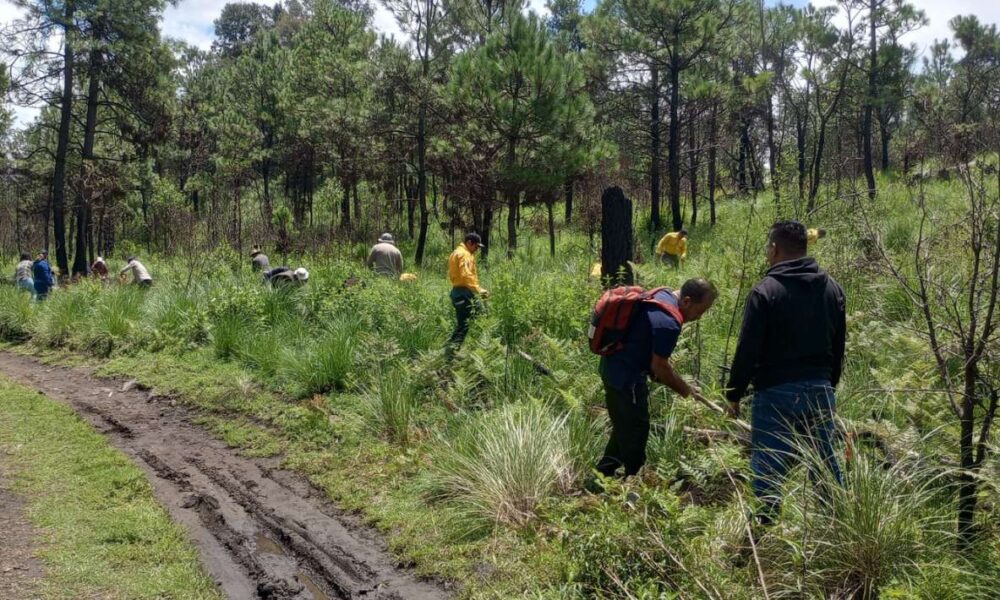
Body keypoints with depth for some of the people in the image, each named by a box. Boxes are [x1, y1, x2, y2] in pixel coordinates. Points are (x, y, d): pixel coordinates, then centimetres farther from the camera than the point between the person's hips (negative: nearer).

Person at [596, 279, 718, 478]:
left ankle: (605, 471, 35)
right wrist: (686, 390, -4)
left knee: (623, 426, 23)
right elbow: (659, 367, -18)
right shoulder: (668, 322, -27)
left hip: (612, 366, 10)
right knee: (635, 430, 3)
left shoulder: (661, 295, 4)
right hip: (626, 377, -10)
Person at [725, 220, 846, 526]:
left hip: (776, 393, -6)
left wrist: (734, 394, -2)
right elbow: (838, 346, 15)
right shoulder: (832, 288, 8)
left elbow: (747, 351, -12)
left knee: (768, 469, 1)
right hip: (820, 391, 6)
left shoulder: (765, 292, -12)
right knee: (825, 463, 16)